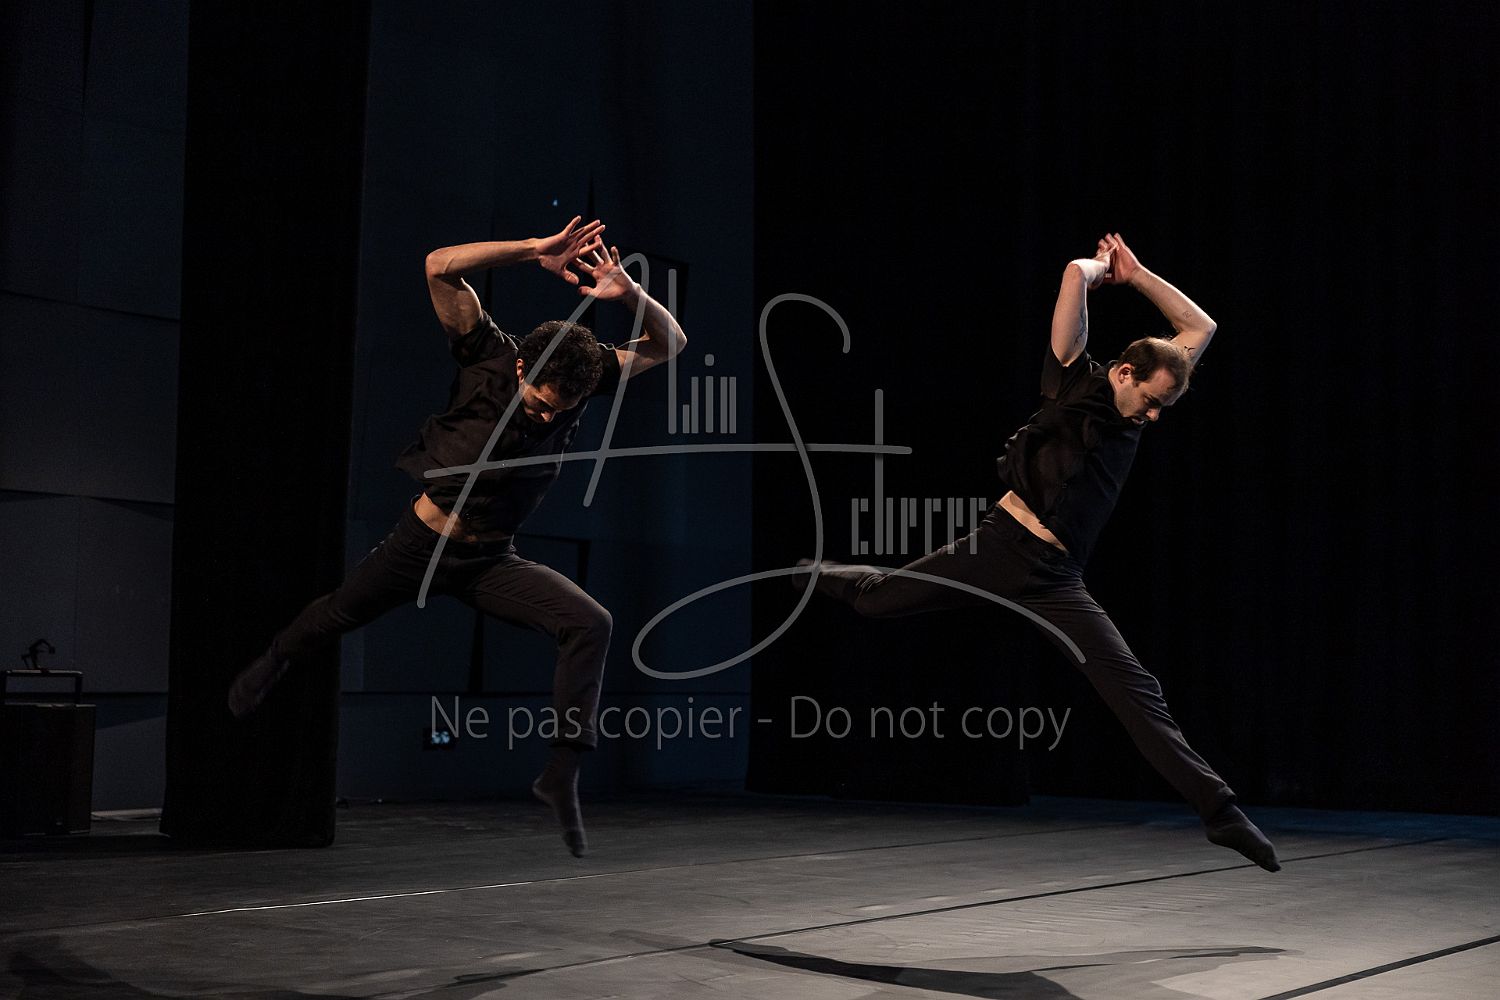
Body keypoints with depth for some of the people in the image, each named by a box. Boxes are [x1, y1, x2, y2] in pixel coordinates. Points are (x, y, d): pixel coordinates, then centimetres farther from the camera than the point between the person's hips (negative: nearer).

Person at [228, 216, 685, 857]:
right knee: (338, 615, 21)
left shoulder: (584, 379, -10)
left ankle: (562, 773, -14)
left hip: (491, 562, 2)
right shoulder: (490, 356, -18)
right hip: (421, 542, -2)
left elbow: (668, 343, -9)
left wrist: (629, 294, -30)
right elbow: (440, 268, -28)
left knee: (590, 624, -19)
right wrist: (536, 251, -35)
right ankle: (273, 661, 56)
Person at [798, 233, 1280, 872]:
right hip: (1003, 544, -4)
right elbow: (1075, 274, -17)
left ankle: (1217, 809, -7)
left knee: (1133, 687, -6)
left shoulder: (1140, 411, 10)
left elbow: (1200, 328, 18)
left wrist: (1135, 276, 12)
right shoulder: (1075, 383, -6)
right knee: (876, 597, 12)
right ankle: (825, 577, 49)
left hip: (1056, 579, 4)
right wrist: (1101, 268, 4)